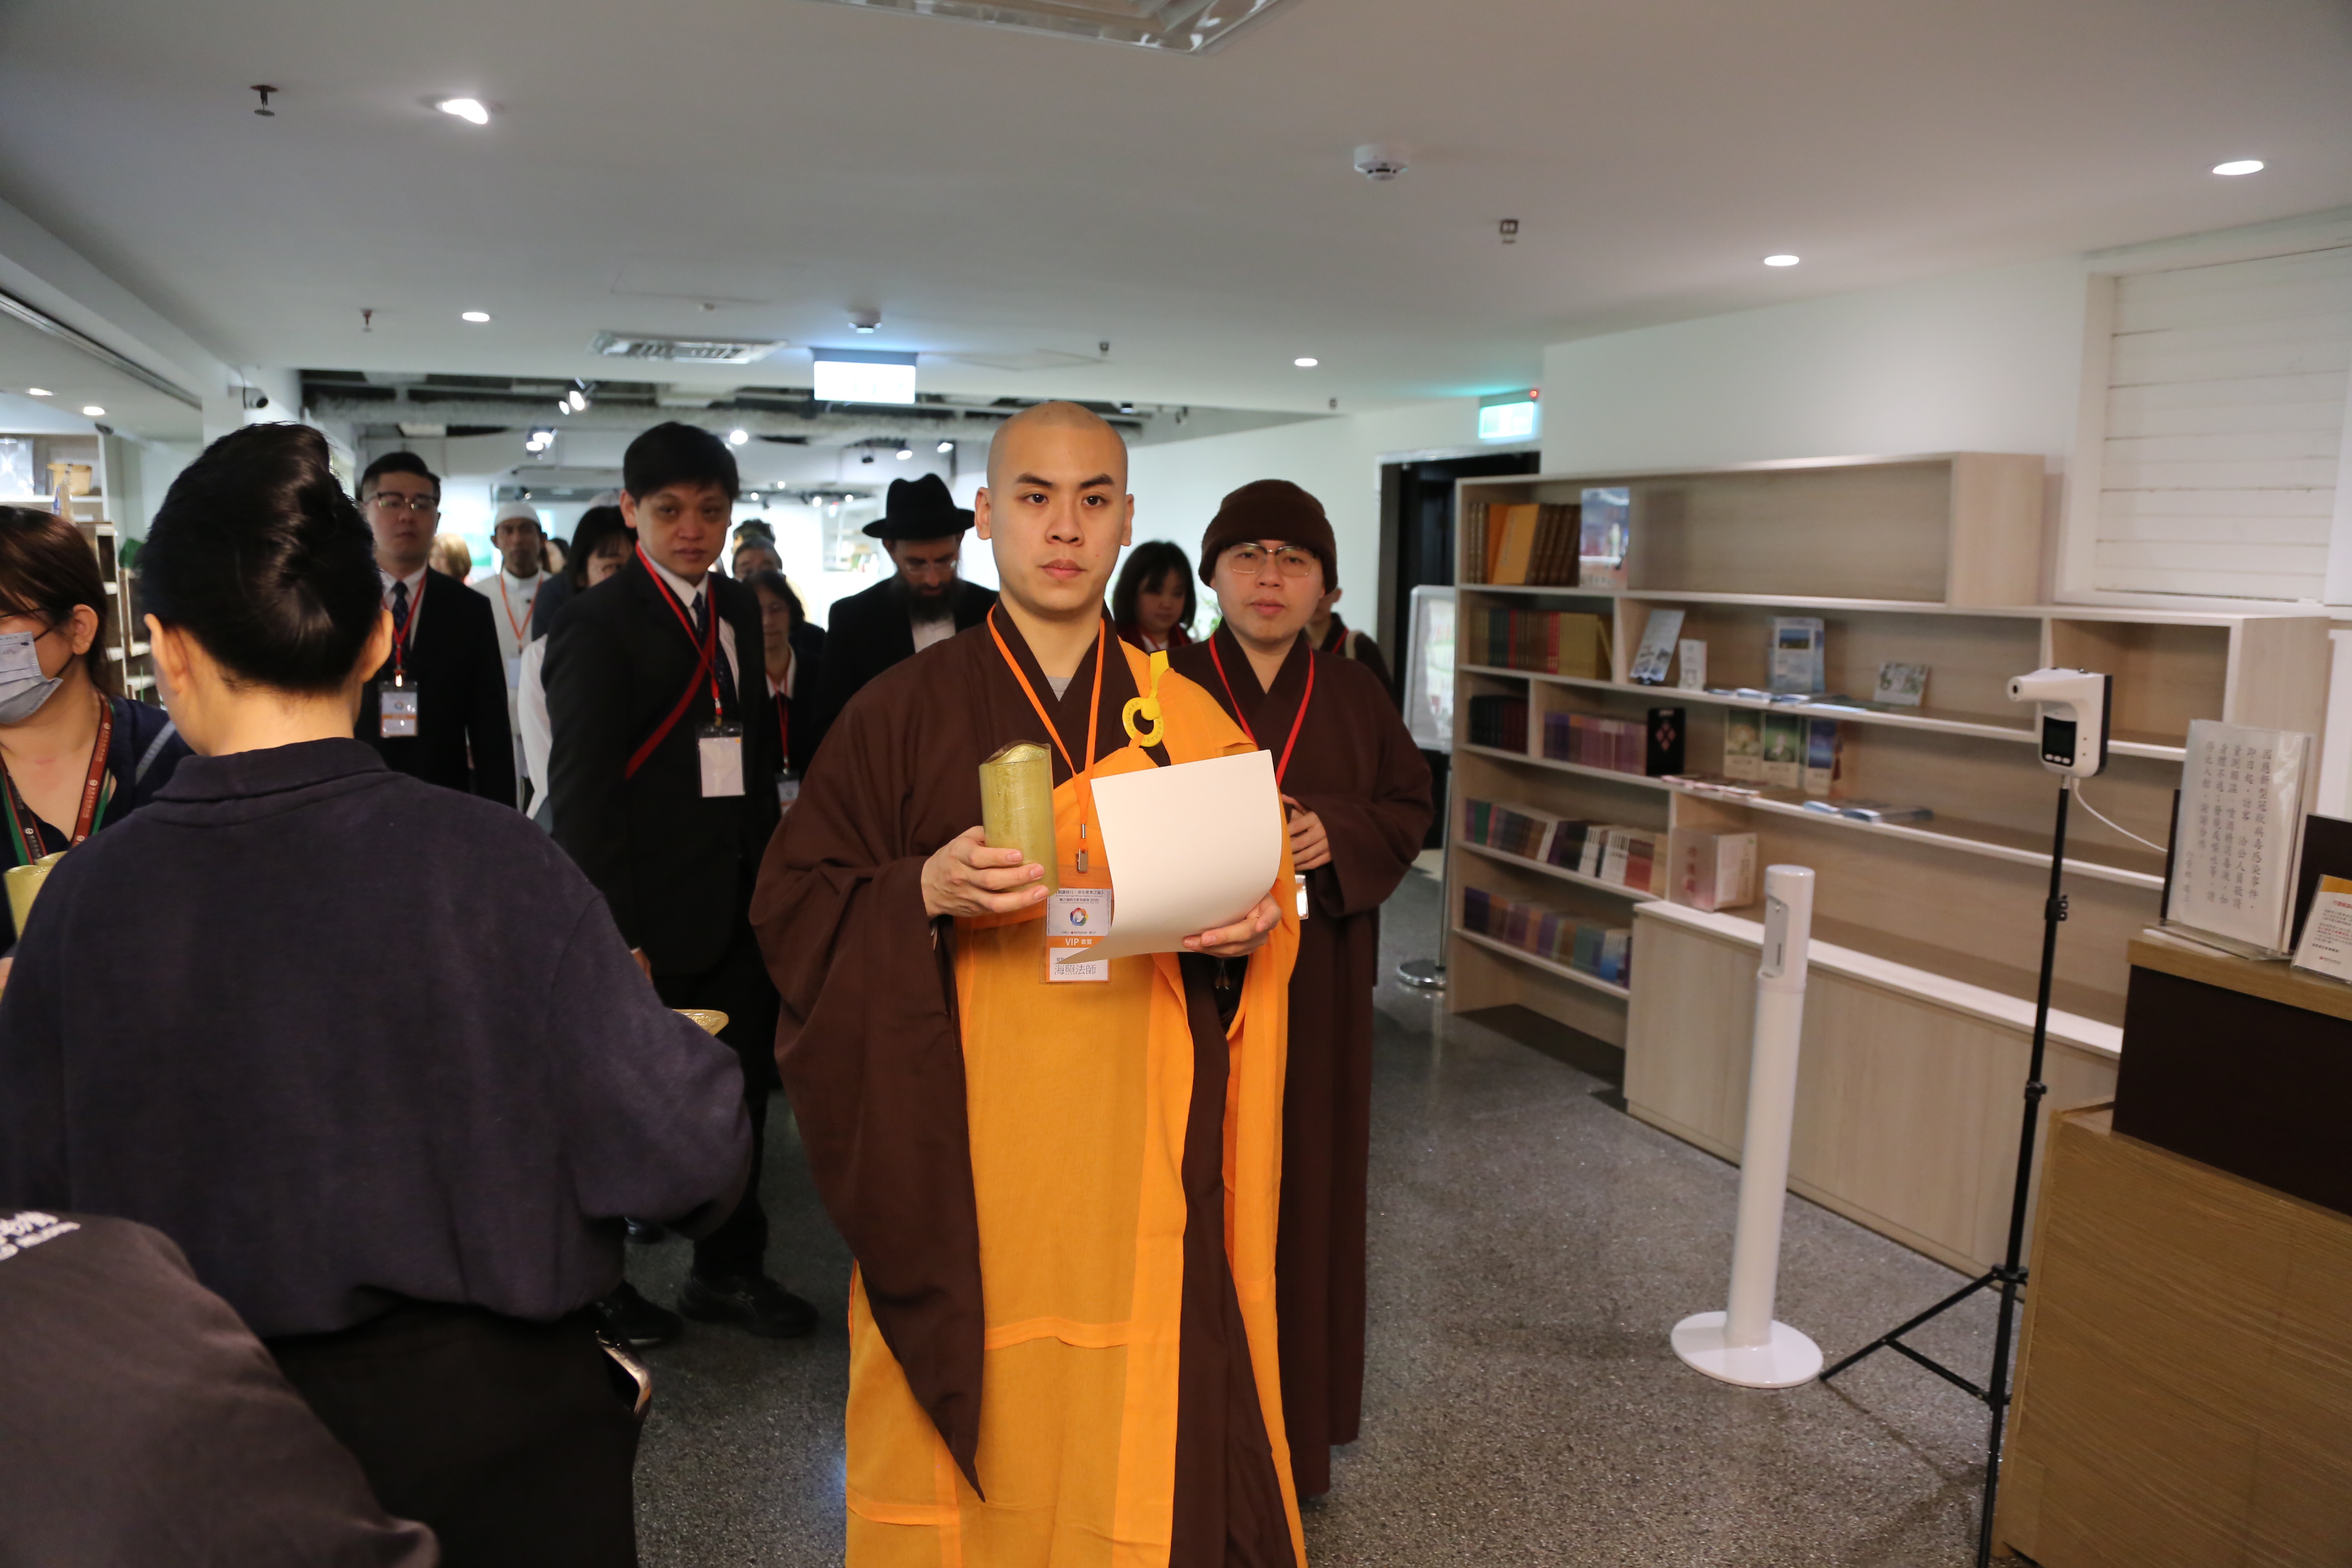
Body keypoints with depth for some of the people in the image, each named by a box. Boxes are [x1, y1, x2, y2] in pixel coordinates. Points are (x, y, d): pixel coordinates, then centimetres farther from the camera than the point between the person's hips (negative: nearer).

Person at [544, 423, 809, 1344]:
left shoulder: (739, 609, 12)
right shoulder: (598, 623, -10)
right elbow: (582, 790, -14)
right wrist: (616, 936, -18)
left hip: (740, 907, 7)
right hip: (651, 921, -6)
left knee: (741, 1089, 15)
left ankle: (728, 1272, 33)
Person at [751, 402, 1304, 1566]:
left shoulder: (1187, 722, 5)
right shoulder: (902, 713, -1)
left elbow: (1267, 904, 12)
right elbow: (791, 907, -2)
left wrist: (1241, 930, -9)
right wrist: (923, 890, -19)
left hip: (1140, 1152, 2)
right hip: (963, 1155, -1)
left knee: (1141, 1426, 9)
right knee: (968, 1423, 10)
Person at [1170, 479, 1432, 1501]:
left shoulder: (1356, 696, 7)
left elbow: (1408, 802, 8)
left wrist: (1337, 833, -11)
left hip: (1317, 980, 3)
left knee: (1307, 1183, 9)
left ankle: (1299, 1412, 27)